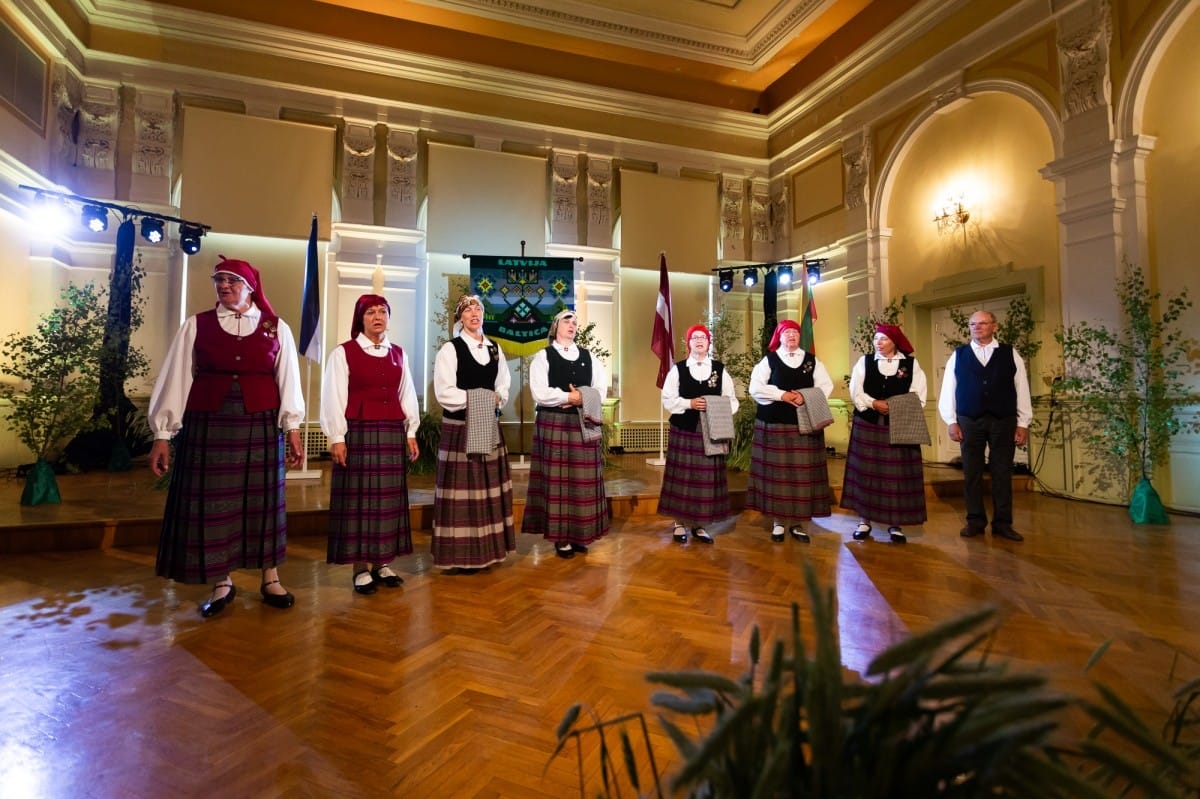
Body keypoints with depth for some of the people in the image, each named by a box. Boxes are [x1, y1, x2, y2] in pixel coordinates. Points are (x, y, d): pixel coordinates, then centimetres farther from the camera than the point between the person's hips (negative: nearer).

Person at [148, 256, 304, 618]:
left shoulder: (276, 328, 4)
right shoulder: (196, 326, 4)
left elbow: (288, 380, 3)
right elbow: (175, 379, 2)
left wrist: (292, 429, 0)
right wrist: (163, 434, -1)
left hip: (259, 426, 0)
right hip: (208, 425, 1)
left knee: (262, 501, 7)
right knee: (212, 504, 6)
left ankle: (270, 579, 20)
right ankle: (223, 584, 22)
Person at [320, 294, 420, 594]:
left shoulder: (398, 354, 12)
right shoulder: (343, 352, -1)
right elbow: (334, 397, -5)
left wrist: (411, 432, 8)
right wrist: (337, 438, -10)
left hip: (392, 433, 4)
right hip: (358, 433, -4)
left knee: (389, 498, 8)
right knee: (360, 498, 1)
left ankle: (383, 563, 19)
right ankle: (360, 568, 11)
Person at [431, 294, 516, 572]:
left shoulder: (495, 348, 13)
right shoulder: (449, 349, -5)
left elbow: (504, 384, 14)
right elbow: (444, 391, -13)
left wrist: (496, 400, -6)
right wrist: (475, 399, -15)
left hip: (488, 425, 6)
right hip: (460, 427, -5)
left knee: (489, 486, 9)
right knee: (463, 488, -3)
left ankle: (488, 547, 21)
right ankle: (462, 554, 7)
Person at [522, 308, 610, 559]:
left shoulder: (588, 357, 15)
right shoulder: (544, 356, 0)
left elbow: (601, 389, 9)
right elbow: (540, 393, -12)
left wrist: (582, 398, -8)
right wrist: (570, 397, -9)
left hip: (583, 424, 4)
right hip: (554, 424, -4)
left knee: (583, 480, 6)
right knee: (558, 480, -1)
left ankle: (580, 533, 17)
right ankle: (561, 537, 7)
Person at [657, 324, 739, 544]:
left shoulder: (720, 369, 7)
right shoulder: (678, 369, 2)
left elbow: (731, 400, 7)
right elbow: (667, 400, -1)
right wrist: (690, 404, -14)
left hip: (711, 431, 2)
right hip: (683, 430, -1)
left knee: (706, 477, 5)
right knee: (682, 476, 2)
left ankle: (699, 525, 17)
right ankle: (679, 523, 15)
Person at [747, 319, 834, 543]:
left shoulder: (812, 360, 12)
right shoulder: (769, 360, 4)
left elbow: (826, 386, 5)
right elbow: (756, 388, -5)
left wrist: (806, 396, -12)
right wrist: (782, 395, -14)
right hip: (774, 423, -2)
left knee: (803, 473, 2)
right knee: (776, 472, 0)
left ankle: (798, 523, 13)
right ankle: (777, 522, 10)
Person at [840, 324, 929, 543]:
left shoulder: (911, 364, 5)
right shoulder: (864, 361, 7)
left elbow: (918, 395, -2)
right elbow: (855, 391, -1)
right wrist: (874, 404, -15)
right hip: (867, 424, 0)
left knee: (897, 474, 2)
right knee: (866, 472, 3)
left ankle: (896, 524, 13)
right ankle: (865, 520, 12)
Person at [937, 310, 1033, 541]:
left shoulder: (1010, 354, 6)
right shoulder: (958, 355, 5)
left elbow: (1021, 389, 4)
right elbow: (948, 390, 4)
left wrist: (1023, 423, 0)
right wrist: (952, 421, -2)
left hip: (1003, 421, 0)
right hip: (969, 421, 0)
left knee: (1002, 474, 6)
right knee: (972, 474, 5)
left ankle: (1002, 523, 16)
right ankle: (975, 522, 16)